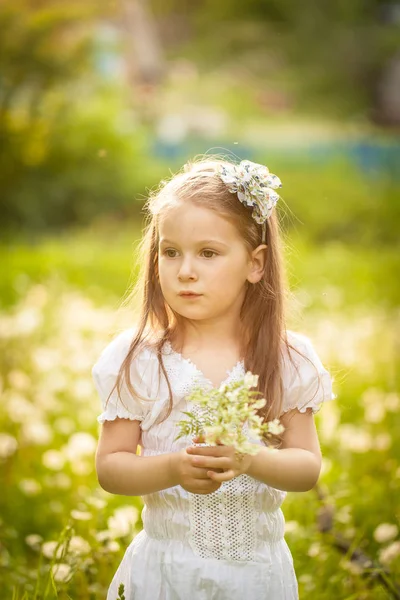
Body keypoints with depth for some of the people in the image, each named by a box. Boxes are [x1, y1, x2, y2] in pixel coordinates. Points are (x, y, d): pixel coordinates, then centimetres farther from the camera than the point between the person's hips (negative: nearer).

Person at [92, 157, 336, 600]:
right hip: (166, 564, -1)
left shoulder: (289, 359, -6)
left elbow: (308, 468, -5)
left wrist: (250, 461, -24)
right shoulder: (136, 359, -8)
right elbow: (109, 467, -6)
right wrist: (174, 468, -23)